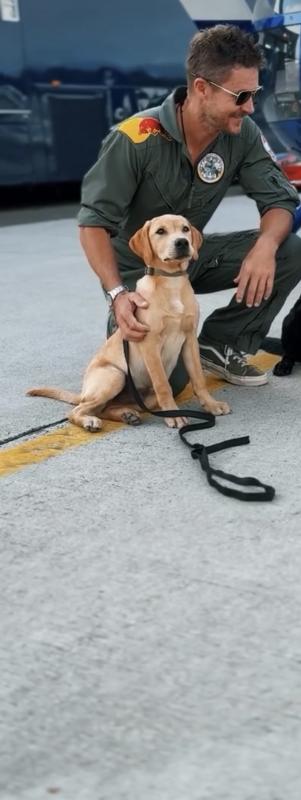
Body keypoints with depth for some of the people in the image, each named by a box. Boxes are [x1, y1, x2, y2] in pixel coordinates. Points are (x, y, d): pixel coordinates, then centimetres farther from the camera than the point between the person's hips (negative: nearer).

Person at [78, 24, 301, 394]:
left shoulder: (243, 134, -12)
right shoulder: (137, 138, -26)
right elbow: (94, 221, -22)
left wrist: (266, 245, -32)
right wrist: (118, 293, -35)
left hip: (193, 256, 5)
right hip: (138, 267, -5)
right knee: (167, 380, -21)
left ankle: (219, 343, 0)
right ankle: (124, 325, 14)